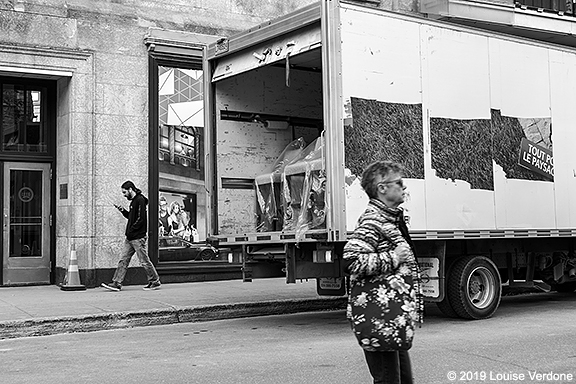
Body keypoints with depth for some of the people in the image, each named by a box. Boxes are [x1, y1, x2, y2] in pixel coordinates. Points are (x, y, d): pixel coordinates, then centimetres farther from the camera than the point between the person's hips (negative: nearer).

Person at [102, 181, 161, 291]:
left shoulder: (140, 200, -13)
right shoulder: (134, 200, 17)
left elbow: (140, 219, -20)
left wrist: (130, 231, -15)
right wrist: (123, 211, 8)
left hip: (138, 237, -10)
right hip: (130, 238, 10)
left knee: (144, 261, -1)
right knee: (123, 260, 5)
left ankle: (155, 282, 10)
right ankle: (116, 283, 6)